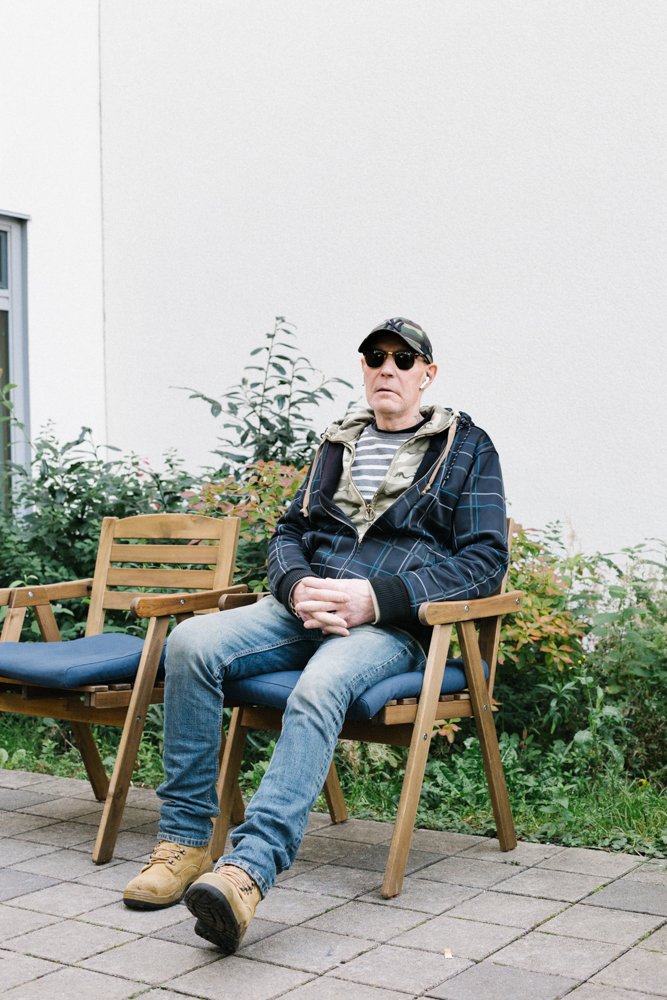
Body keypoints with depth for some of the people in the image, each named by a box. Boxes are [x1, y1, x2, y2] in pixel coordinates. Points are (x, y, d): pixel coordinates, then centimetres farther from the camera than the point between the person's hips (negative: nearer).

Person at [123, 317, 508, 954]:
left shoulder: (466, 448, 9)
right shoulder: (337, 443, 24)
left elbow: (485, 560, -1)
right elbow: (288, 532, 23)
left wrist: (376, 596, -14)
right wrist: (299, 586, -4)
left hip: (392, 623, -4)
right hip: (307, 607, 5)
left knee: (319, 687, -38)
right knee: (191, 642, -23)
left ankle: (249, 868, -48)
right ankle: (183, 842, -17)